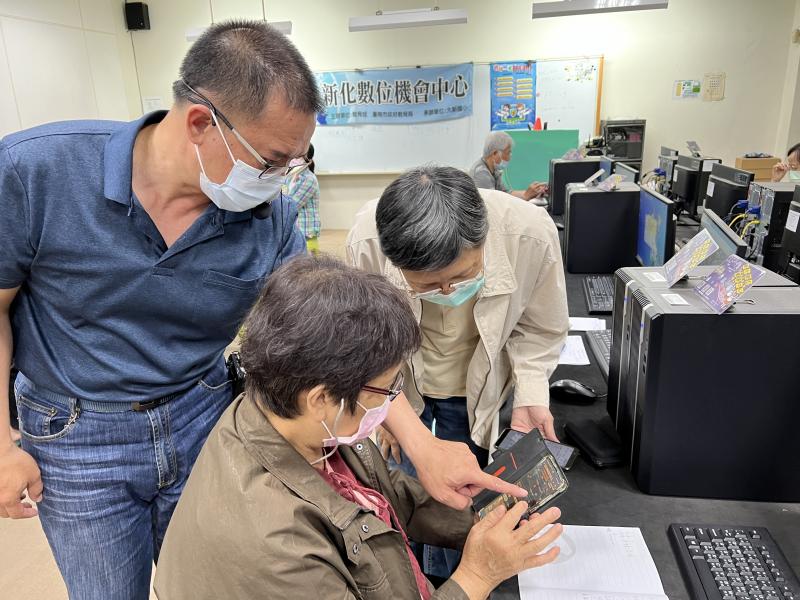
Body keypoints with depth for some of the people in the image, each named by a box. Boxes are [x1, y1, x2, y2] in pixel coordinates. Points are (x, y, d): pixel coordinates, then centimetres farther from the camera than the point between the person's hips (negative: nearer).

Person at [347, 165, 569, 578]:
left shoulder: (532, 234, -31)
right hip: (400, 386, 0)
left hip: (472, 390, 1)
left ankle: (448, 577, 43)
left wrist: (529, 394, -20)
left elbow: (540, 328, -10)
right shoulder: (366, 241, -31)